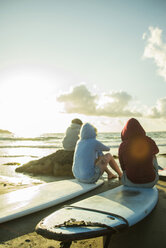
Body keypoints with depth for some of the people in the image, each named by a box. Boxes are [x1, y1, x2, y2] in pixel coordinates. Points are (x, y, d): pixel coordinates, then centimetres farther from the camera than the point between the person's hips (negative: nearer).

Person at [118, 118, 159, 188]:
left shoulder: (122, 146, -10)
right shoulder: (149, 141, -9)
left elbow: (123, 167, 2)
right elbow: (156, 151, 17)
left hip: (131, 181, 0)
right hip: (150, 182, 1)